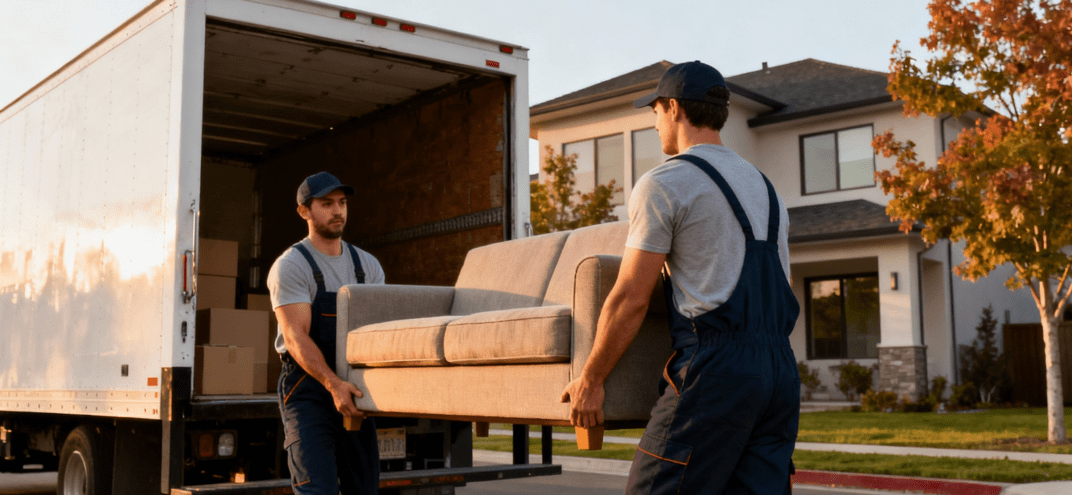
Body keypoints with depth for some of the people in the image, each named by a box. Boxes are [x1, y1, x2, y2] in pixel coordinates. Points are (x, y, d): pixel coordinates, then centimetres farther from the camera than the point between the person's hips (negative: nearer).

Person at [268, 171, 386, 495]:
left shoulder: (367, 265, 10)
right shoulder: (291, 266, -7)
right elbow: (296, 337, -18)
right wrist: (333, 384, -32)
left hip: (354, 393, 6)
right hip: (307, 391, -5)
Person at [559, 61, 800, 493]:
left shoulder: (665, 184, -4)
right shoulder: (765, 188, 21)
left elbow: (631, 299, -7)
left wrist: (589, 381, 2)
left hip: (713, 369, -8)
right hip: (780, 371, 8)